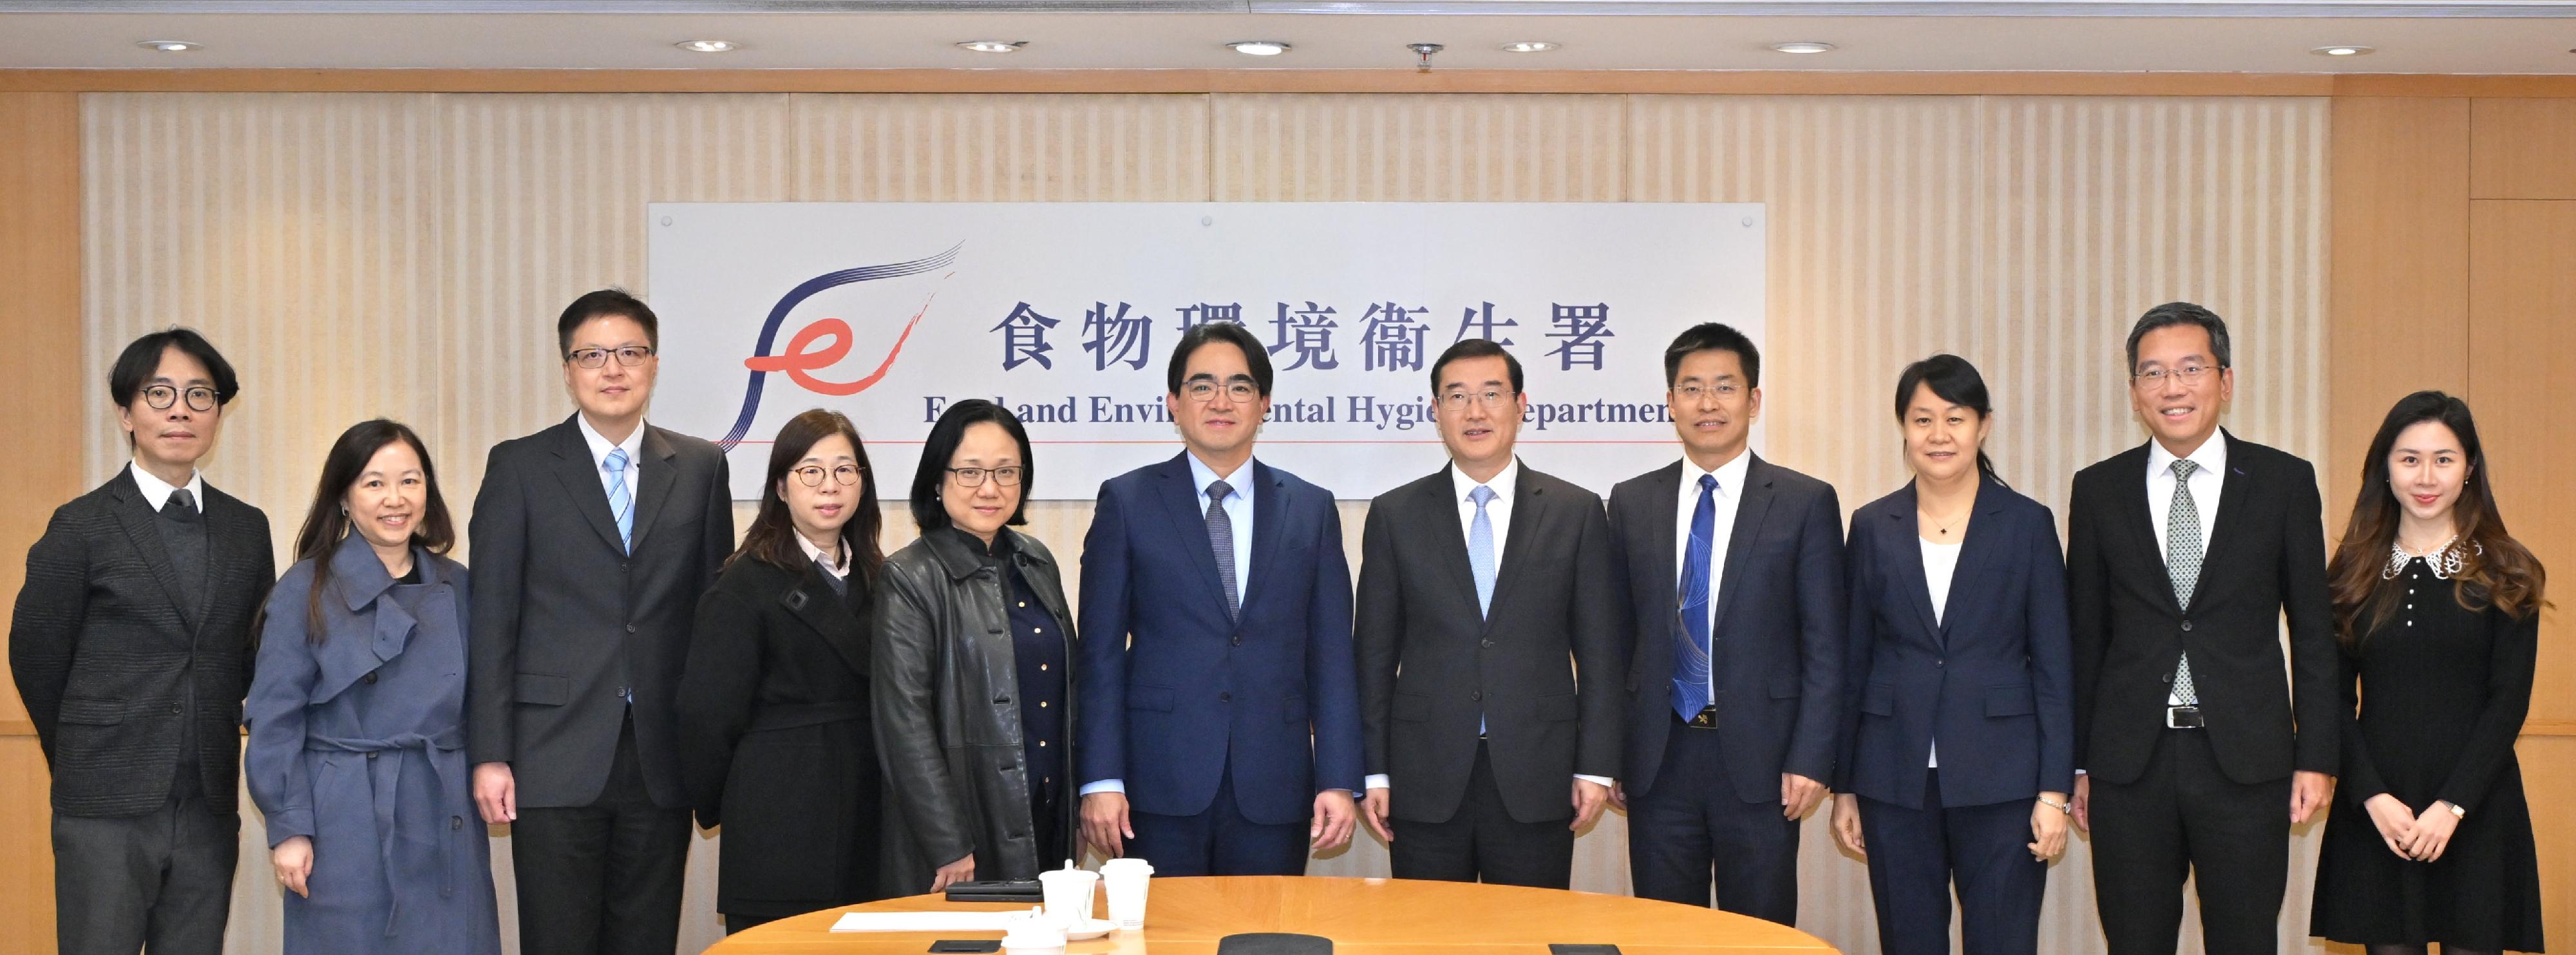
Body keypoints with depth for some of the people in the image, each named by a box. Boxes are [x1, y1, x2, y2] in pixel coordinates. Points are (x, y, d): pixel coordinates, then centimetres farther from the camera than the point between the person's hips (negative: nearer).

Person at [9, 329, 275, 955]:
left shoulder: (247, 529, 9)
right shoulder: (82, 527, -2)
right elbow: (37, 659, 3)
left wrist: (210, 756, 13)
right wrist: (84, 764, 11)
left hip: (210, 809, 3)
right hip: (106, 810, -3)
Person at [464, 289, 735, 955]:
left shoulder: (700, 468, 9)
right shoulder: (520, 468, 3)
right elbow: (491, 619, 0)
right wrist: (488, 755, -6)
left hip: (662, 759, 2)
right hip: (557, 758, -2)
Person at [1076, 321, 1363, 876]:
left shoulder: (1311, 509, 10)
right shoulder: (1127, 503, 4)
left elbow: (1331, 657, 7)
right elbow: (1101, 653, 1)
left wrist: (1339, 781, 0)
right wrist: (1101, 780, -7)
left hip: (1273, 790, 2)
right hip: (1161, 788, -1)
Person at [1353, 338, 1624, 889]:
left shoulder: (1576, 513, 5)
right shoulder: (1394, 516, 5)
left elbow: (1600, 651, 5)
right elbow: (1375, 652, 5)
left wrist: (1595, 766, -1)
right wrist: (1373, 772, 1)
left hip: (1537, 781, 0)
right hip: (1427, 780, 0)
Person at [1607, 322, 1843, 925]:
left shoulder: (1805, 503, 0)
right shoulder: (1631, 503, 8)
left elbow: (1824, 646, -2)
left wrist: (1811, 760, -9)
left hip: (1760, 761, -2)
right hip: (1658, 758, 2)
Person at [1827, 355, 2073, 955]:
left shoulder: (2027, 524, 1)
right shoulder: (1874, 527, 5)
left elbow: (2054, 666, 0)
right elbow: (1854, 664, 8)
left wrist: (2054, 790, -6)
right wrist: (1844, 787, 6)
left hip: (1999, 776, -2)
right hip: (1896, 780, 2)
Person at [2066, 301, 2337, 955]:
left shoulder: (2285, 483, 3)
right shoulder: (2099, 491, 5)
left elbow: (2313, 630, 4)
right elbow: (2084, 636, 8)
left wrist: (2315, 757, 0)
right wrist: (2079, 762, 6)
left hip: (2245, 759, -1)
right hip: (2130, 762, 1)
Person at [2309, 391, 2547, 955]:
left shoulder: (2506, 574, 2)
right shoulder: (2354, 574, 6)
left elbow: (2509, 702, -3)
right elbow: (2335, 699, 3)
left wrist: (2452, 805, -12)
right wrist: (2374, 796, -10)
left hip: (2475, 809, -1)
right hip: (2374, 810, 1)